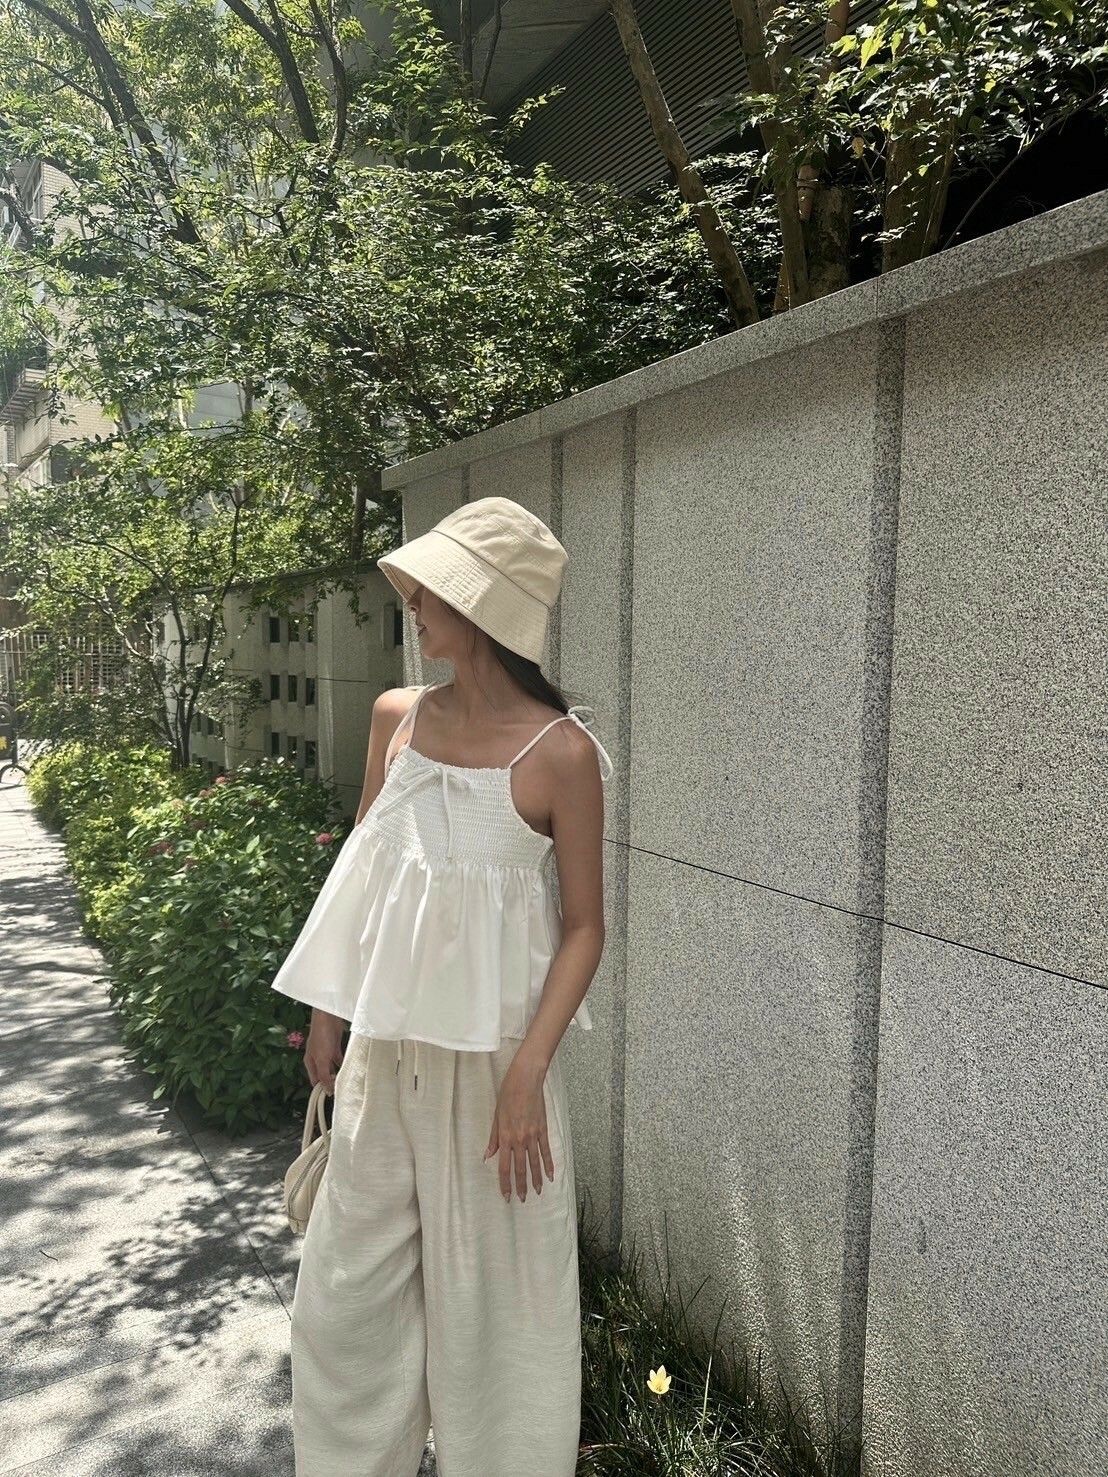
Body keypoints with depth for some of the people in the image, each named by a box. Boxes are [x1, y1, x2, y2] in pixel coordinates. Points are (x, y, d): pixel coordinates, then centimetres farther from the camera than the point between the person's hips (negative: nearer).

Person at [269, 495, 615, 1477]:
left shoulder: (561, 751, -15)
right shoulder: (397, 719, 1)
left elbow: (584, 927, -11)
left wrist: (527, 1075, -18)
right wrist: (328, 1014, 12)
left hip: (491, 1056, -5)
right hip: (382, 1048, 5)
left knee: (490, 1301, 12)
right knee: (347, 1291, 18)